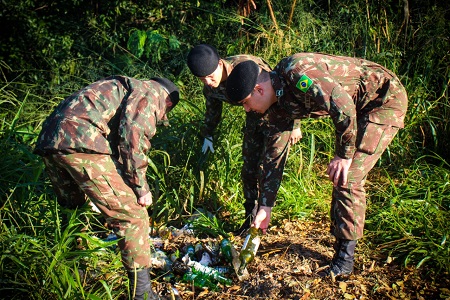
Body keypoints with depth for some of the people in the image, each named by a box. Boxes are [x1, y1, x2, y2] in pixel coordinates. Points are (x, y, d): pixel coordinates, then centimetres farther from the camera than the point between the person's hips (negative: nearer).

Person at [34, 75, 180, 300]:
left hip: (49, 140, 10)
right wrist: (141, 186, -4)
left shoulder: (124, 88, 37)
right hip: (81, 144, -9)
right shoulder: (150, 91, 10)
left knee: (72, 206, 30)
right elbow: (132, 133, -9)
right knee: (132, 216, -4)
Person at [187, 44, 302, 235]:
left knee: (270, 168, -8)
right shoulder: (210, 86, -13)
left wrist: (293, 125, -19)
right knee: (249, 168, 9)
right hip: (254, 118, 6)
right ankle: (250, 217, 23)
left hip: (277, 116, -6)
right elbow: (212, 110, 10)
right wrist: (208, 135, 18)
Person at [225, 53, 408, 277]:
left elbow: (344, 105, -33)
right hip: (361, 108, 9)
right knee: (338, 176, 9)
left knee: (348, 178, -13)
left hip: (386, 98, -9)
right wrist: (266, 208, 8)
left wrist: (345, 154, -19)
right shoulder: (281, 99, 1)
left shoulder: (296, 72, -28)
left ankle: (345, 259, -2)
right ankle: (339, 244, 21)